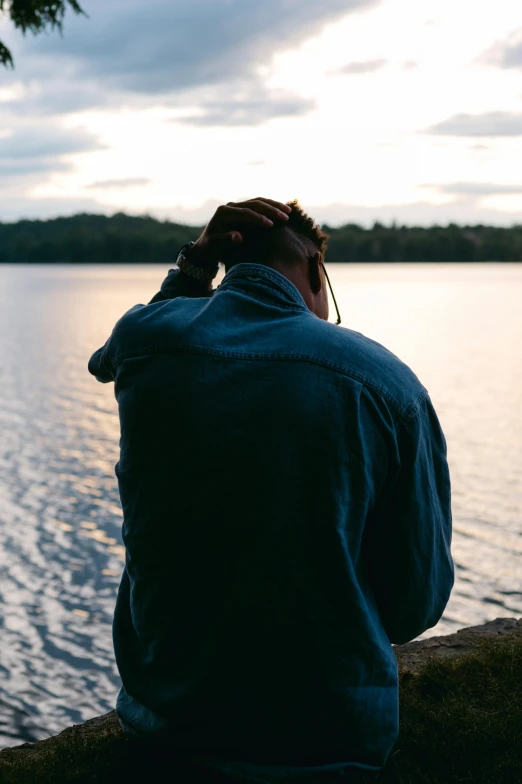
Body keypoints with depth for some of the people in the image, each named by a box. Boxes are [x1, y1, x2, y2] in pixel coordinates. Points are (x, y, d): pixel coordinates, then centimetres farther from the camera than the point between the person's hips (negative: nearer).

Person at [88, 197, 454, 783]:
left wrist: (193, 266, 6)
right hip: (336, 735, -2)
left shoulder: (143, 338, -10)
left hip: (168, 718, 2)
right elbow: (418, 602, -10)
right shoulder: (389, 383, -15)